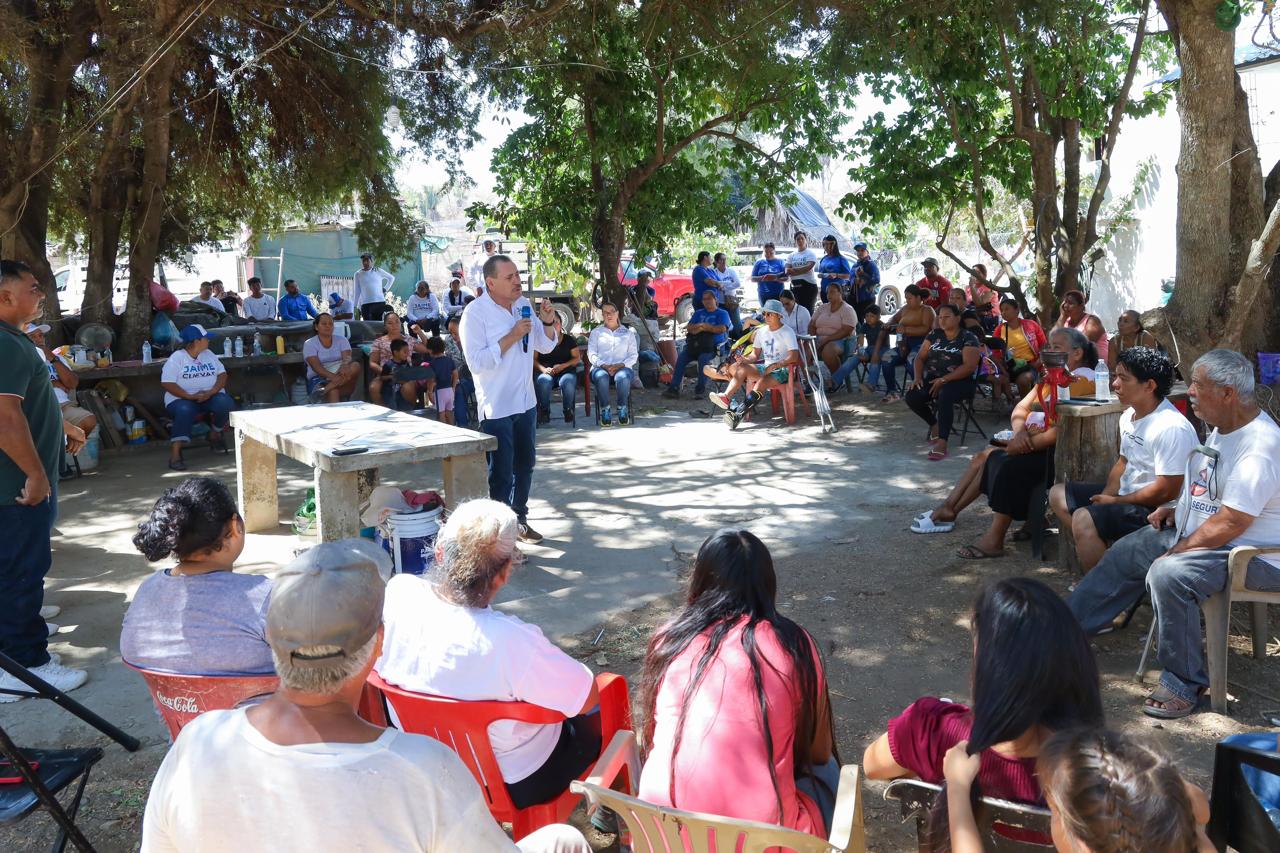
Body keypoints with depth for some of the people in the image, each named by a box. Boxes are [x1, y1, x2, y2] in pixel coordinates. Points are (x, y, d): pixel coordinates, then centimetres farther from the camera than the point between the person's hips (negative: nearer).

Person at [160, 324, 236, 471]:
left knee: (225, 403, -28)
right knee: (184, 410, -38)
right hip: (182, 398, -4)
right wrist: (190, 396, -21)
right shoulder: (177, 357, -2)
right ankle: (175, 454, -37)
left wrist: (211, 392, -14)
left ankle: (215, 434, 2)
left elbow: (222, 374, 6)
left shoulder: (208, 354, 13)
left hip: (210, 396, 4)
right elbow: (167, 383, -10)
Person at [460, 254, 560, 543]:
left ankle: (519, 518, 35)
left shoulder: (523, 305, 5)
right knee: (501, 473, 0)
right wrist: (511, 337, -26)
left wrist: (548, 323, -8)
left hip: (525, 401, 7)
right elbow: (476, 362, -23)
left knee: (525, 465, 19)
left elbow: (546, 346, 12)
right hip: (496, 408, -7)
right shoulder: (475, 313, -16)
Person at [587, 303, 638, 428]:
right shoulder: (596, 332, 22)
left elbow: (634, 355, 10)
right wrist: (603, 365, -11)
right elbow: (591, 354, 9)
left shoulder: (628, 333, 22)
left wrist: (621, 365, -10)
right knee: (601, 377, -39)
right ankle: (605, 411, -31)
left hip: (622, 368, 0)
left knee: (622, 377, -39)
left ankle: (623, 411, -30)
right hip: (601, 367, 0)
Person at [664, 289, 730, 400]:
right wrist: (701, 327, -8)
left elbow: (722, 329, -8)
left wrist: (703, 327, -4)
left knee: (703, 358, -36)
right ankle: (674, 387, -25)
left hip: (713, 346, -5)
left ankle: (701, 388, -27)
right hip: (695, 344, 5)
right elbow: (689, 328, 13)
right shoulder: (698, 313, 26)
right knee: (681, 357, -22)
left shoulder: (722, 313, 10)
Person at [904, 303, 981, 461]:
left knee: (945, 395, -39)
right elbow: (920, 357, 14)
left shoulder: (968, 338, -4)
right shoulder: (934, 335, 13)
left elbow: (969, 366, -15)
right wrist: (918, 376, -7)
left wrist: (944, 380, -22)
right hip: (933, 379, 6)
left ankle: (942, 444, -41)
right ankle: (934, 424, 8)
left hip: (959, 382, -5)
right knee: (912, 397, -21)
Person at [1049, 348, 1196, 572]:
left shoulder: (1171, 427, -24)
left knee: (1084, 519, -28)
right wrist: (1105, 497, 0)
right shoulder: (1129, 416, 5)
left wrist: (1114, 502, -14)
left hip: (1157, 511, -10)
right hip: (1127, 492, 10)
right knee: (1058, 494, 12)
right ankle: (1091, 565, 10)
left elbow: (1166, 492, -24)